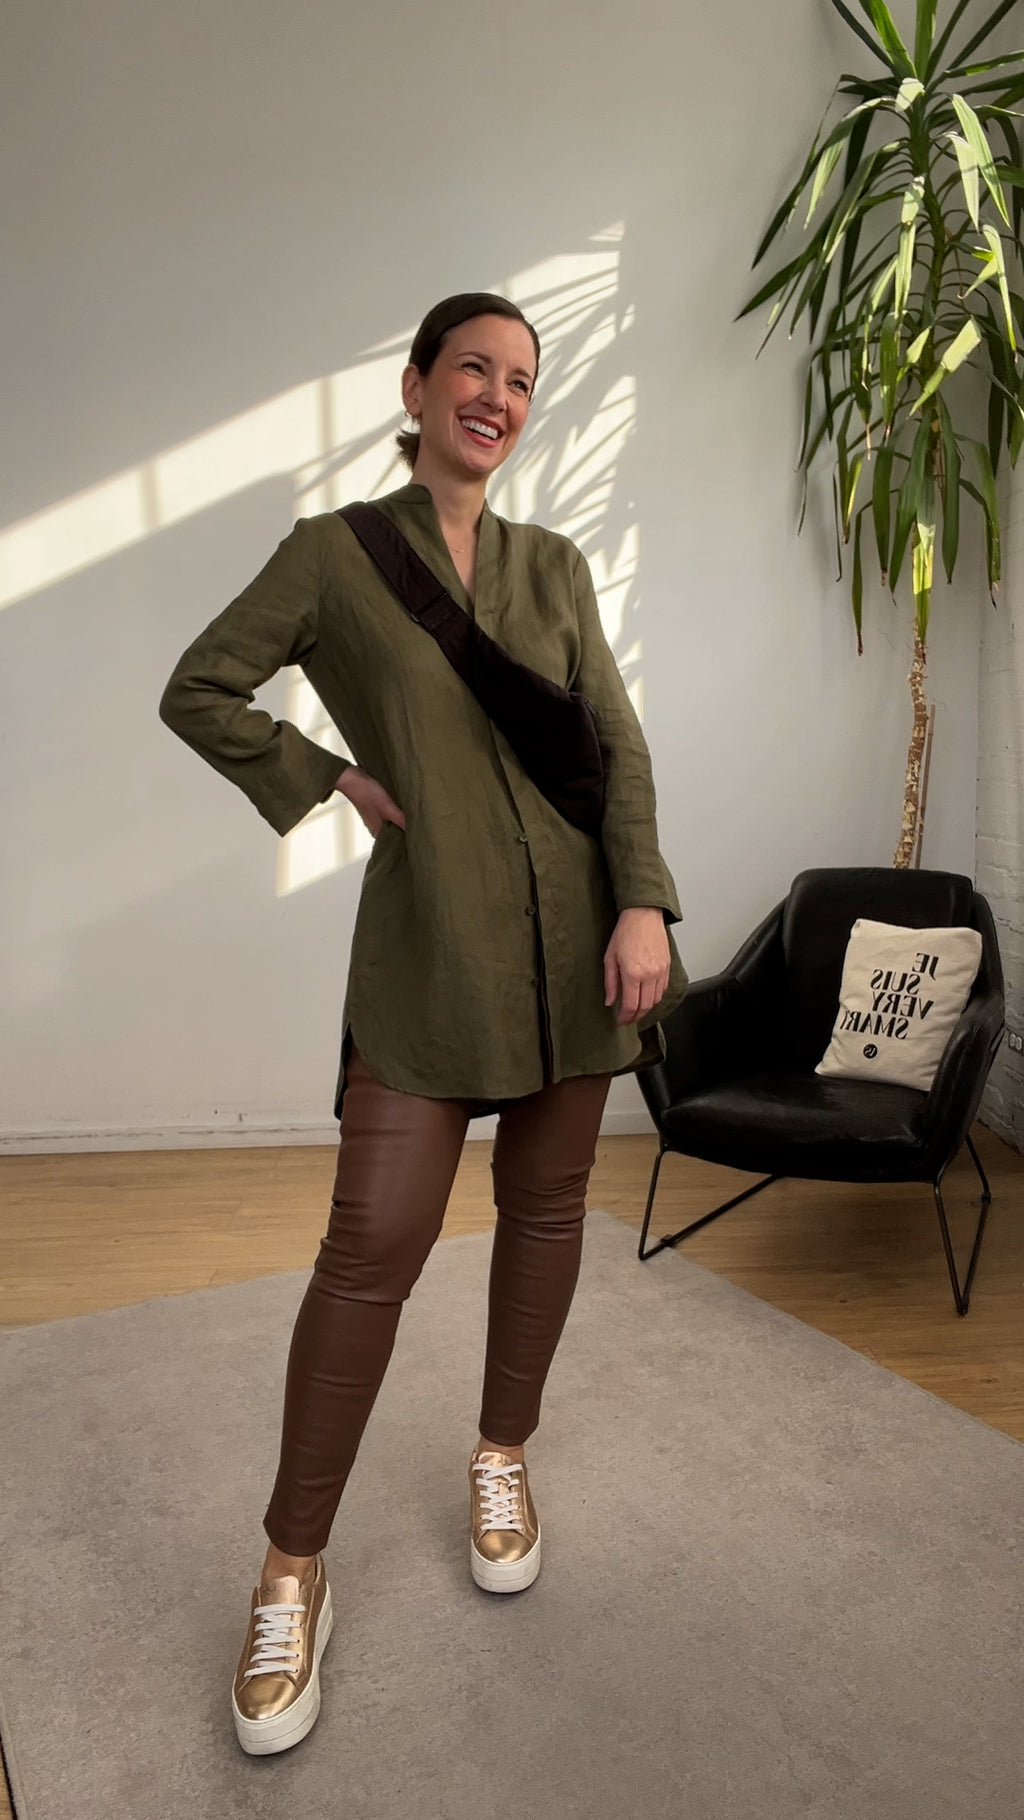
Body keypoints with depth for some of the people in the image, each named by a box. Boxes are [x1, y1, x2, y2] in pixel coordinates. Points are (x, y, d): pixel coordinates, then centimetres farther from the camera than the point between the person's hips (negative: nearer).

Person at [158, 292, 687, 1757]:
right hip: (426, 937, -4)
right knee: (374, 1246, -5)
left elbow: (617, 743, 5)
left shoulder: (555, 567, 11)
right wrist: (327, 775, -1)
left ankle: (504, 1457, 34)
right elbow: (198, 691, 7)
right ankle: (293, 1572, 11)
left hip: (573, 927, 4)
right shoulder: (333, 554, 3)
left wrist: (644, 906, -7)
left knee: (546, 1202, 12)